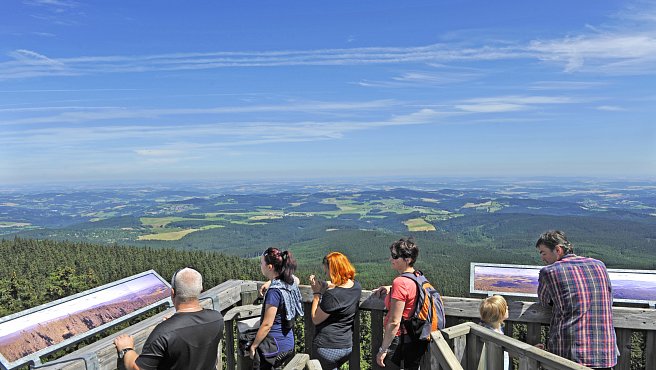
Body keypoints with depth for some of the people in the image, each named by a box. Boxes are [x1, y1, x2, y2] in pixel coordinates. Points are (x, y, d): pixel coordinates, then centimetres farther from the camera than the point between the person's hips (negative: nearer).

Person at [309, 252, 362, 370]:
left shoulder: (331, 295, -24)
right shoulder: (357, 287, -2)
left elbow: (315, 320, -12)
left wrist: (316, 292, -9)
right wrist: (322, 284, 11)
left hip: (328, 348, -7)